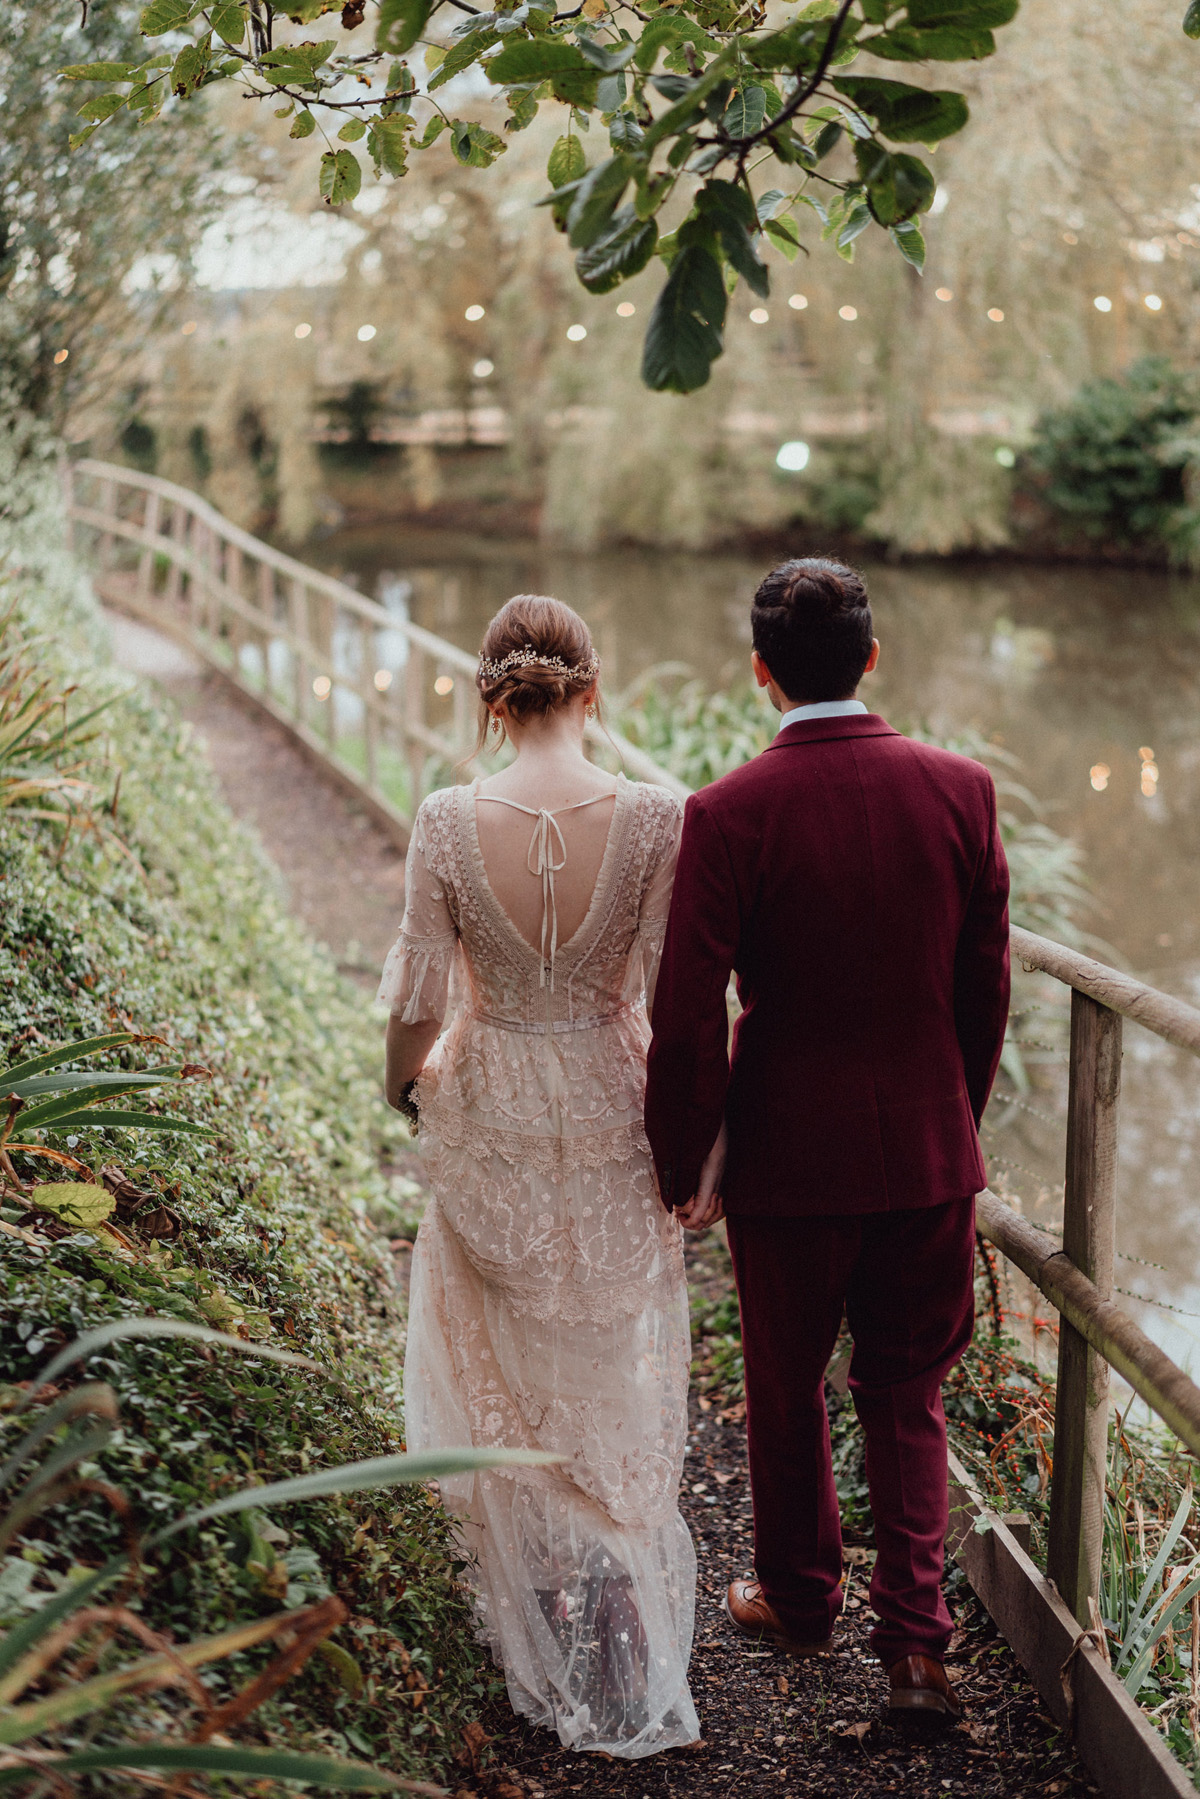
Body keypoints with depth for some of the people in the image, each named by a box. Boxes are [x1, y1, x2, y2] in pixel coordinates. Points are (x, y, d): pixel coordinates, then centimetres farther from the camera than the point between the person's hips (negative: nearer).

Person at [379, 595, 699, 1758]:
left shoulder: (448, 822, -14)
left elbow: (421, 998, -10)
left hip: (492, 1117, 0)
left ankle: (535, 1573, 25)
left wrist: (405, 1080, 12)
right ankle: (617, 1566, 12)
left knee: (504, 1364, 21)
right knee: (614, 1366, 20)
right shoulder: (654, 818, -14)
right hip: (613, 1112, 0)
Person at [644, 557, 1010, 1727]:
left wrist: (689, 1167, -2)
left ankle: (799, 1599, 37)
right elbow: (985, 989, 2)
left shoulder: (730, 815, -16)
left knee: (786, 1393, 18)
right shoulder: (960, 789, -6)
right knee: (907, 1398, 16)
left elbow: (686, 1020, -15)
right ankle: (915, 1642, 10)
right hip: (928, 1149, 3)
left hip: (789, 1154, -2)